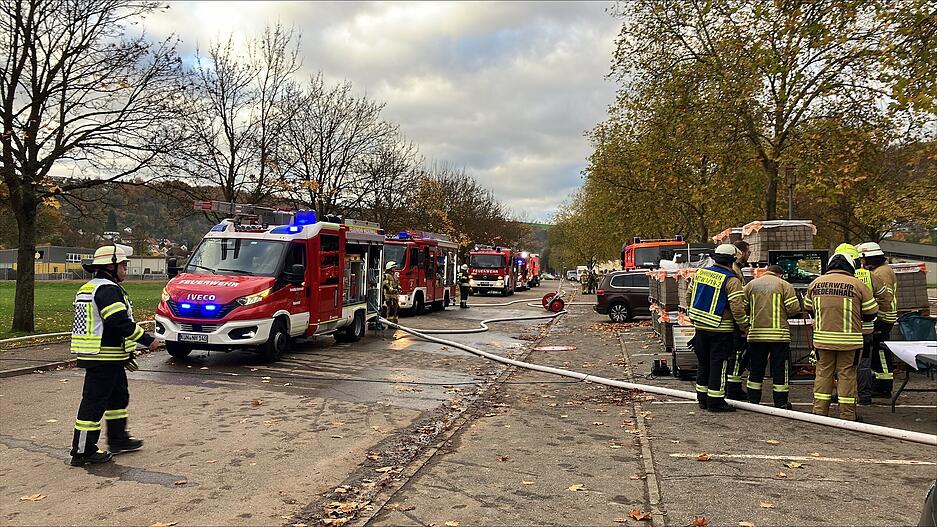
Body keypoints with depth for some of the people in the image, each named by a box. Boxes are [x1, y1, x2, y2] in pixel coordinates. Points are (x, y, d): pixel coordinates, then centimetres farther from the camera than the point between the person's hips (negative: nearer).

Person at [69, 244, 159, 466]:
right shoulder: (108, 289, -17)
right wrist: (148, 340, -17)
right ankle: (83, 452, 5)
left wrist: (125, 354, 24)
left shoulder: (87, 289, 18)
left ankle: (118, 439, 31)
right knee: (95, 402, -3)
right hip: (105, 359, -11)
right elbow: (121, 323, -26)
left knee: (118, 396, 20)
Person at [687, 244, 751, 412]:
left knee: (704, 363, 15)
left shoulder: (700, 273, 7)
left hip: (700, 327, 6)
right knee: (718, 365, 2)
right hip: (721, 329, -6)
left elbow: (689, 295, 15)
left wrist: (693, 317, 26)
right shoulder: (732, 280, -13)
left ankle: (703, 398, 22)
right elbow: (737, 307, -19)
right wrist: (745, 326, -6)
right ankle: (715, 401, 6)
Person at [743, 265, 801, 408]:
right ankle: (781, 402, 10)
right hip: (779, 334, -3)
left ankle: (753, 400, 15)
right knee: (780, 369, 6)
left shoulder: (750, 285, 7)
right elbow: (794, 308, -8)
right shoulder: (784, 285, -1)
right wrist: (783, 314, 12)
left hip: (756, 333, 3)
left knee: (756, 369, 10)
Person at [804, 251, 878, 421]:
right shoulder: (857, 285, -5)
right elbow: (871, 312, 1)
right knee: (846, 374, 5)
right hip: (849, 339, -2)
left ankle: (819, 411, 12)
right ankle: (847, 415, 12)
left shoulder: (815, 283, 4)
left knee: (823, 372, 10)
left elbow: (808, 308, 15)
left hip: (822, 338, 2)